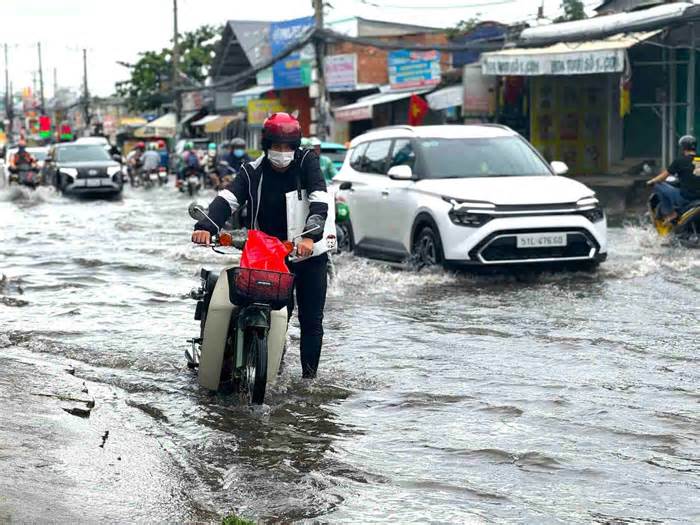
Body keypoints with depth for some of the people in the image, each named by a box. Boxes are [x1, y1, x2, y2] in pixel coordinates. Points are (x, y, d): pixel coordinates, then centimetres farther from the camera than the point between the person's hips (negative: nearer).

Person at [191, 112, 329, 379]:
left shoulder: (307, 162, -6)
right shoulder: (253, 171, -1)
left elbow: (319, 201, -19)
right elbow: (227, 198, -15)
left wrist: (311, 236, -36)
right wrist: (206, 226, -34)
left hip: (308, 254, -1)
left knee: (311, 320, 2)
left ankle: (309, 375, 11)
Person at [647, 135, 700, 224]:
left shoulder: (680, 161, -7)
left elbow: (663, 176, 2)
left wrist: (651, 181, 20)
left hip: (685, 198, -6)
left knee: (658, 185, 8)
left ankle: (670, 213, 4)